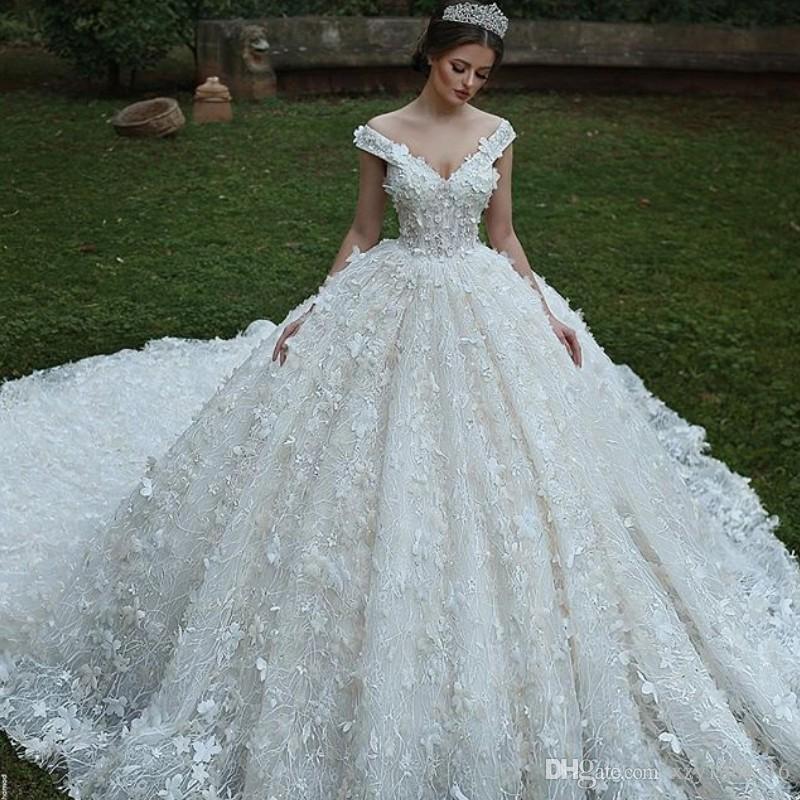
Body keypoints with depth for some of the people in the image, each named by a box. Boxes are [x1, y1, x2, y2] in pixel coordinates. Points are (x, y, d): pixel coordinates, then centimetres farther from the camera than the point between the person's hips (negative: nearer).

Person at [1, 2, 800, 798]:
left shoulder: (496, 134, 3)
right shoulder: (382, 133, -2)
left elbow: (503, 238, 7)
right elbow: (362, 235, 3)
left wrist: (549, 316, 3)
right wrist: (313, 312, -2)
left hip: (483, 305, 2)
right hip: (394, 306, -1)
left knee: (487, 463, 4)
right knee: (384, 462, 1)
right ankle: (389, 627, 23)